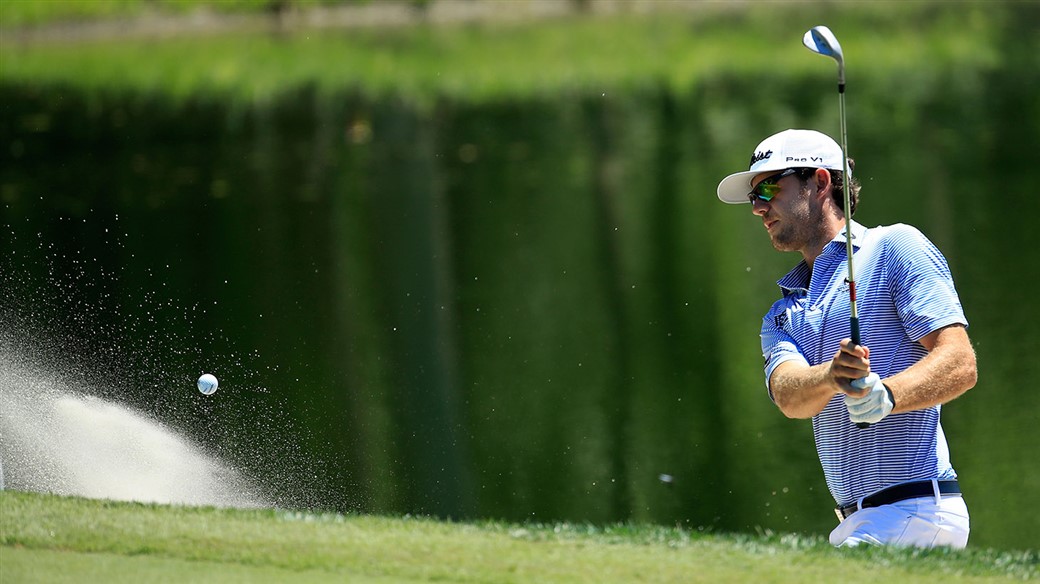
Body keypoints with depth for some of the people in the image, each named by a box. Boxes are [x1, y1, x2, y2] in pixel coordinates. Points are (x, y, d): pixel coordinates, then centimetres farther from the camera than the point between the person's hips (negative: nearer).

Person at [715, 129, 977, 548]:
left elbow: (960, 364, -10)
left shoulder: (894, 248, 1)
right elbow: (788, 395, -2)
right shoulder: (782, 316, 21)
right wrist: (832, 377, -26)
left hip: (914, 510, -7)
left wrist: (885, 395, -29)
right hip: (856, 524, 7)